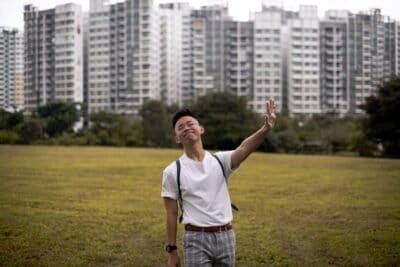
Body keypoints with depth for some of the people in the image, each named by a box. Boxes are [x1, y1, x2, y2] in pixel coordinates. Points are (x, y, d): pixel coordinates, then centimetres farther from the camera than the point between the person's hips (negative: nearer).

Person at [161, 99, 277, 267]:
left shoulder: (220, 160, 2)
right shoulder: (173, 171, -1)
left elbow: (244, 149, -19)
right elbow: (171, 214, 1)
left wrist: (265, 128, -38)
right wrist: (172, 250, -1)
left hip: (225, 236, 3)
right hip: (196, 239, -2)